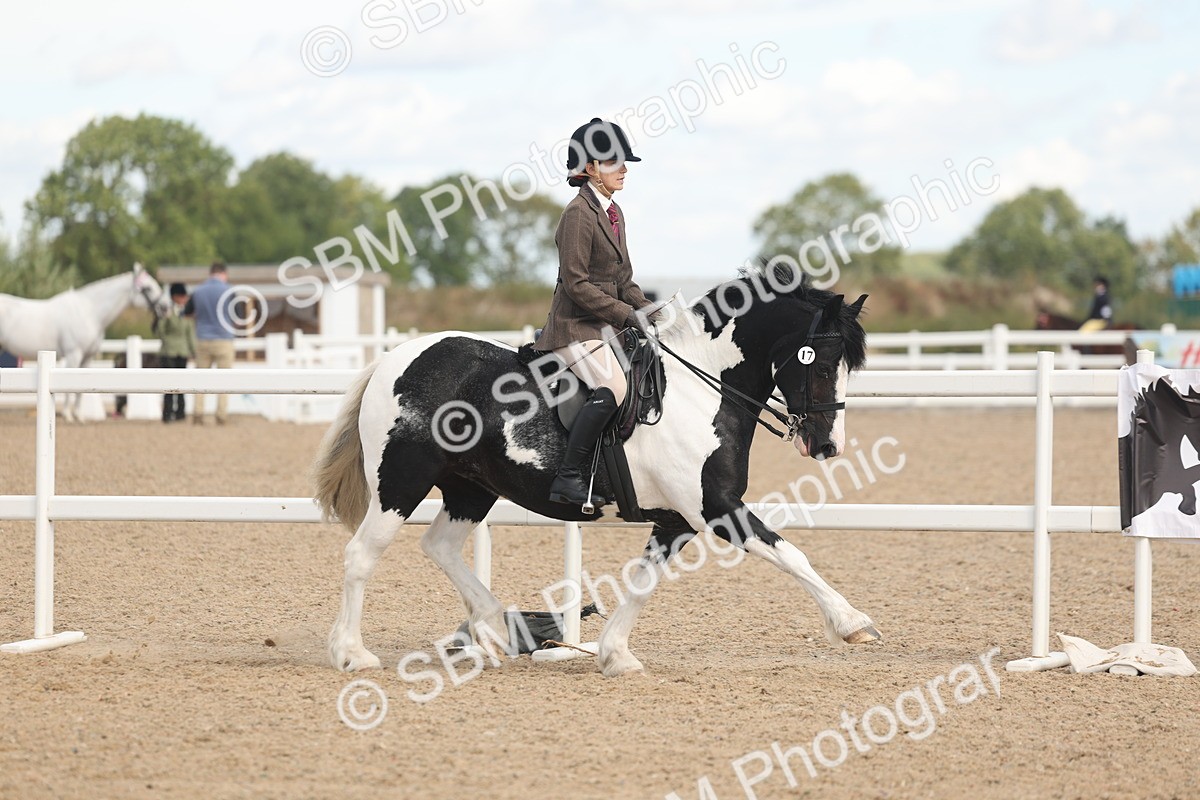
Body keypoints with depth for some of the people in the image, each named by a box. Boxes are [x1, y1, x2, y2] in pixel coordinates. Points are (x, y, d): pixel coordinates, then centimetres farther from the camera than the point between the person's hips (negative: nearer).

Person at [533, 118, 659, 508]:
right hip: (575, 326, -10)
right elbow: (576, 283, -18)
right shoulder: (579, 213, -13)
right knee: (612, 388, -27)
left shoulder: (613, 213, 15)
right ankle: (569, 478, -25)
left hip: (605, 326, 10)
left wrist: (645, 310, 4)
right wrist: (624, 314, -18)